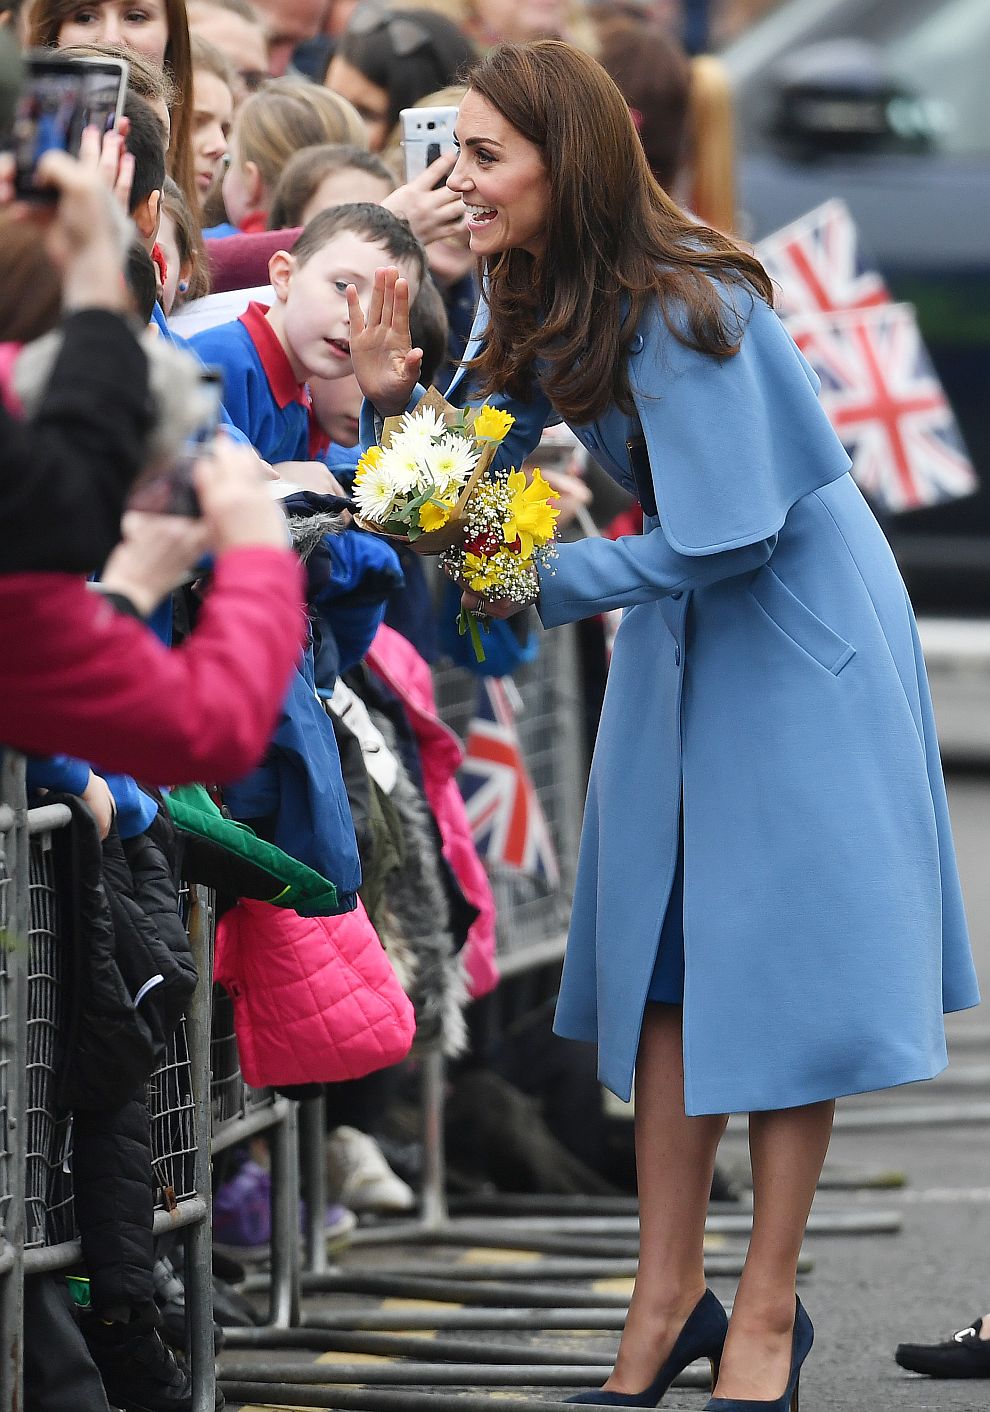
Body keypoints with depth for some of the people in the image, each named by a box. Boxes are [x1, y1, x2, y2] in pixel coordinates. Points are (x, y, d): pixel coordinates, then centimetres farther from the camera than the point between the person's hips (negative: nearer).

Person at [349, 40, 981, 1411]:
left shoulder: (685, 311, -27)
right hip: (678, 628, 8)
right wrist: (393, 400, -15)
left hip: (798, 622, -7)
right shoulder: (525, 304, -3)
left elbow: (729, 538, -25)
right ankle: (668, 1298, 9)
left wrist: (546, 583, -21)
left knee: (780, 960, -3)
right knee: (663, 954, 4)